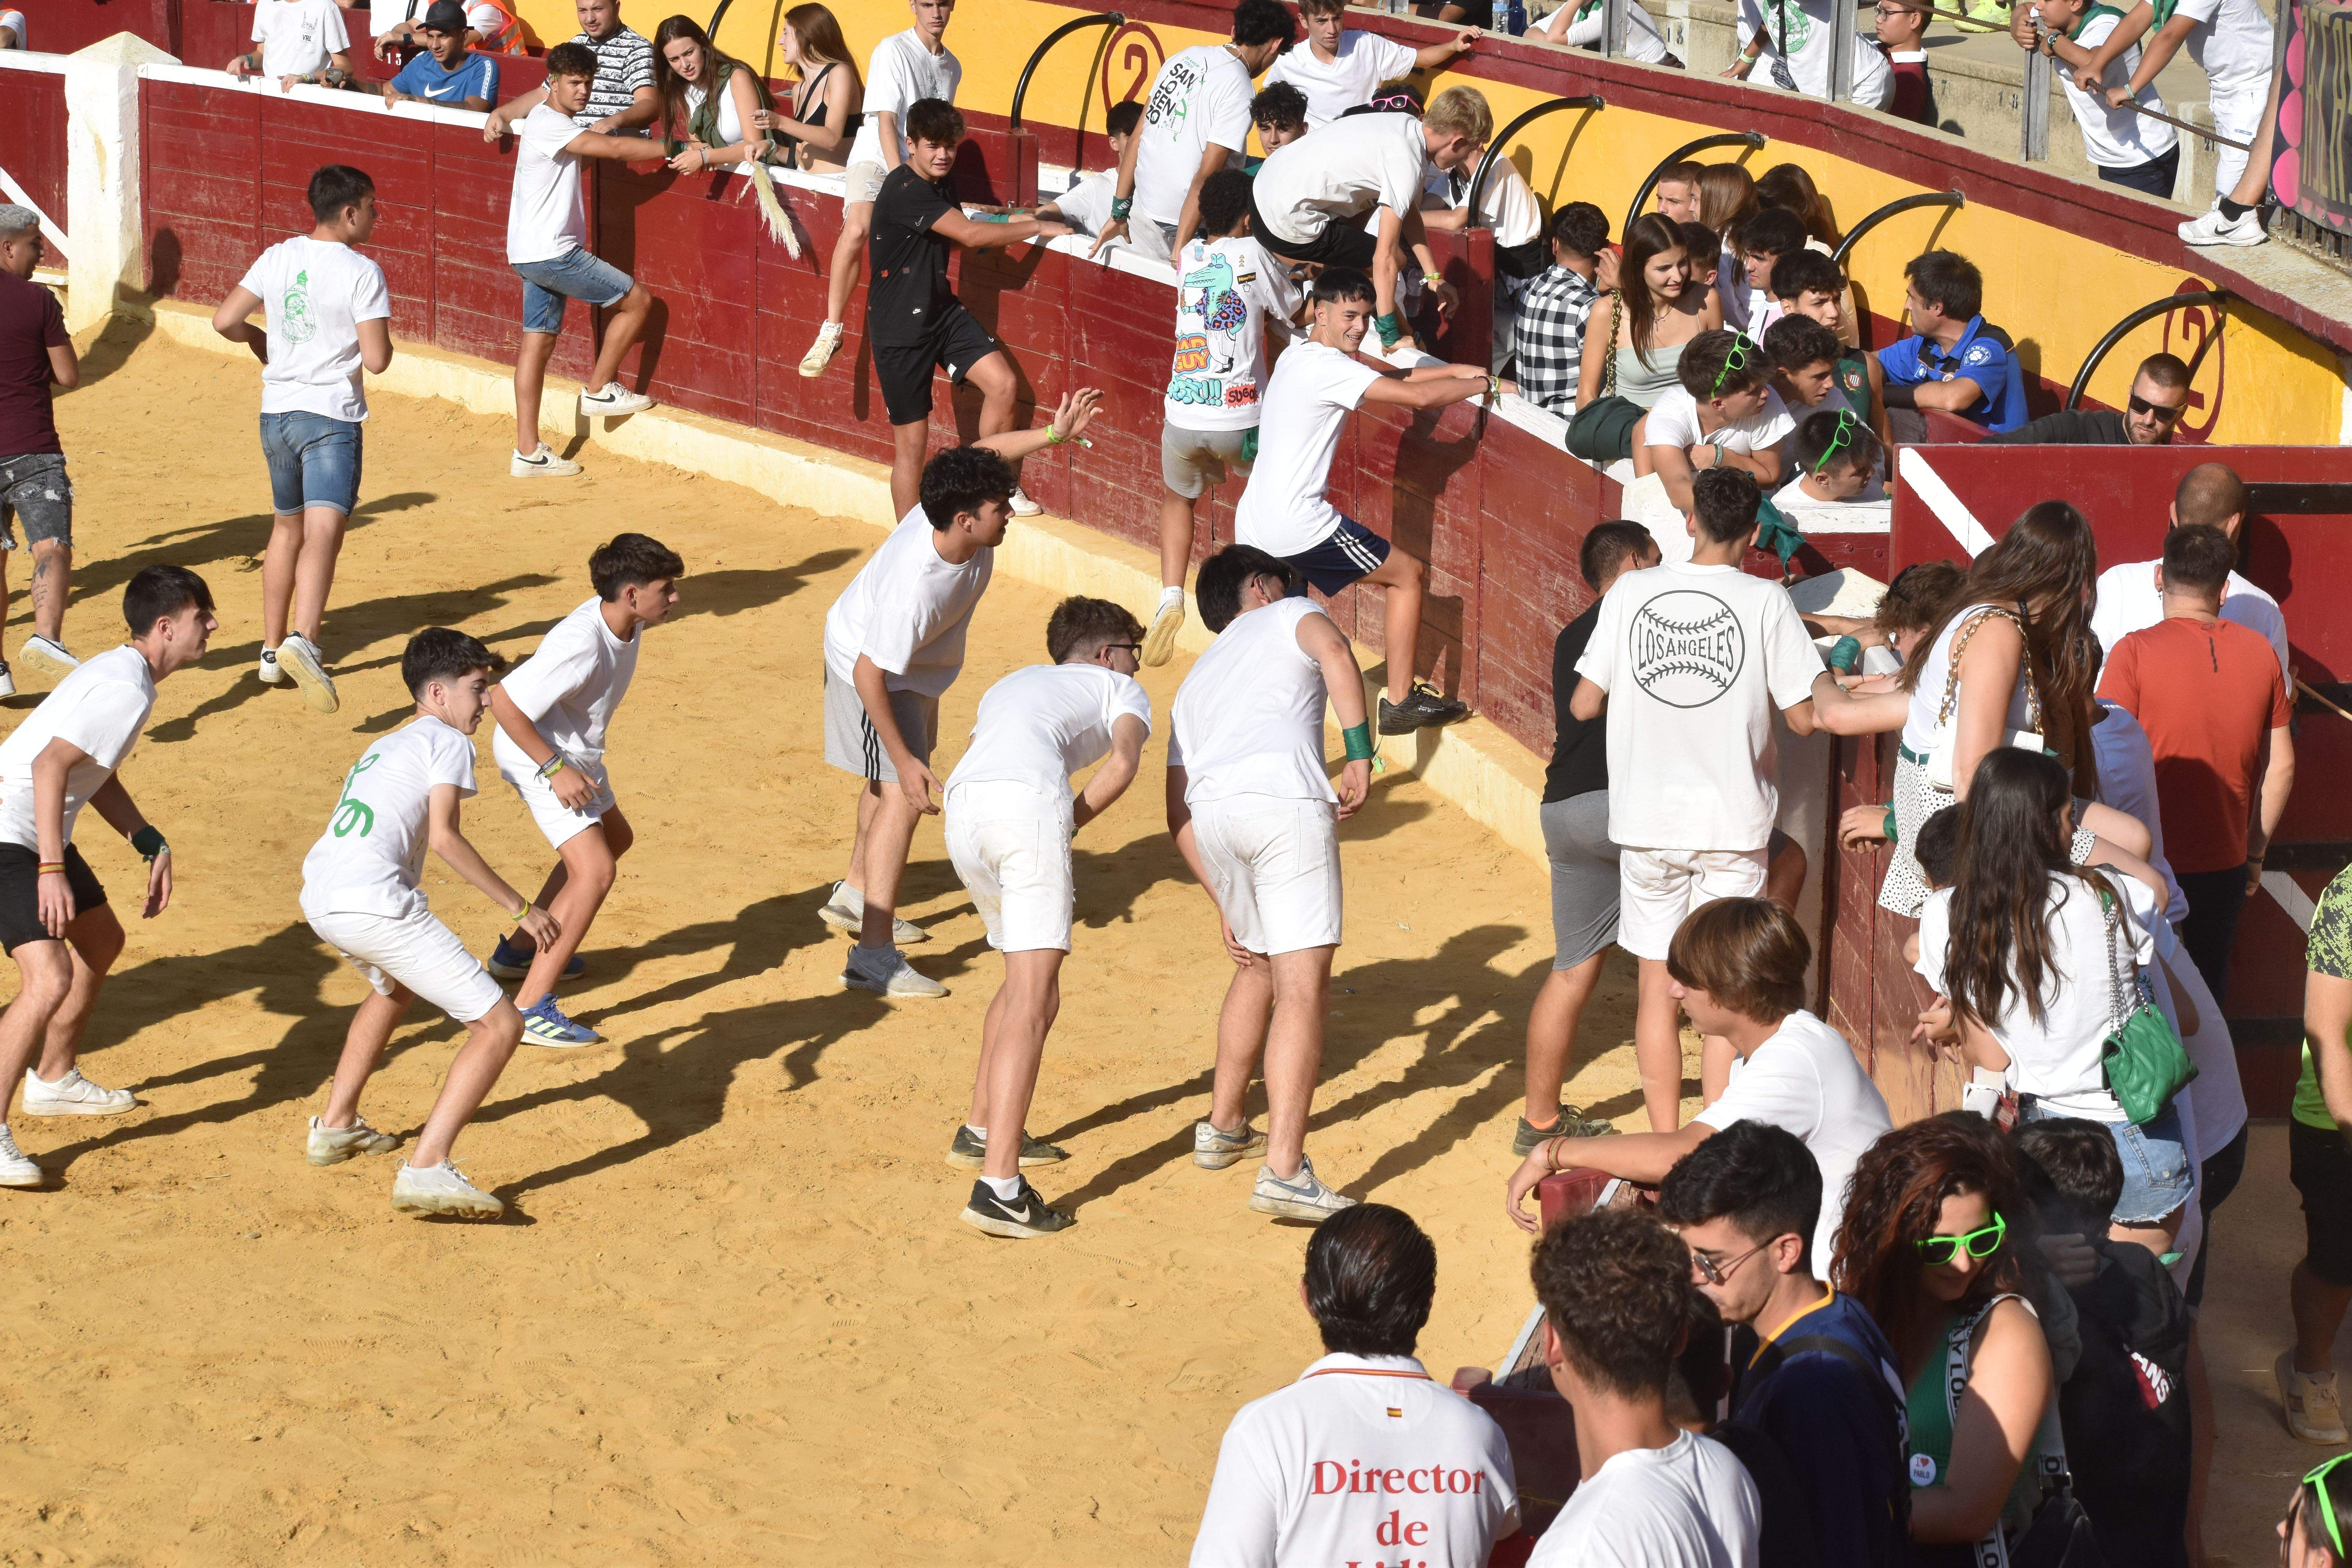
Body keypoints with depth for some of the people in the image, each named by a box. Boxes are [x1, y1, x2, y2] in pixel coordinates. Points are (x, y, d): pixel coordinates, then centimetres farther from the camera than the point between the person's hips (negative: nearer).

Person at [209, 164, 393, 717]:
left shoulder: (277, 258, 5)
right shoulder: (362, 272, -11)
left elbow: (225, 321, 3)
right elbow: (377, 360, -15)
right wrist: (378, 337, 7)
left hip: (277, 412, 6)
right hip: (331, 417, -6)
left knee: (287, 528, 22)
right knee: (323, 534, -17)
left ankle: (273, 650, 29)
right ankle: (302, 642, -38)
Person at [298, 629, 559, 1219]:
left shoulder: (383, 747, 31)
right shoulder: (448, 741, 5)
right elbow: (443, 838, -9)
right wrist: (519, 908, -5)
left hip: (319, 902, 9)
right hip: (374, 902, -9)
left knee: (398, 987, 41)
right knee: (500, 1025, -7)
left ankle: (336, 1126, 43)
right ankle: (427, 1170, -21)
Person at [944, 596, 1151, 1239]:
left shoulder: (1008, 686, 42)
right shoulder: (1120, 688, 25)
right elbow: (1123, 763, 3)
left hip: (961, 809, 6)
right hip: (1029, 804, -6)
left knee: (1029, 977, 28)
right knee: (1032, 1001, -11)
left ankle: (981, 1131, 37)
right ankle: (998, 1187, -21)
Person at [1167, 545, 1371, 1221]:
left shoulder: (1196, 680, 36)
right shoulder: (1289, 615, 24)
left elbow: (1178, 813, 28)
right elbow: (1333, 651, -4)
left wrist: (1225, 903, 31)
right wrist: (1360, 754, -6)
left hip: (1210, 810, 6)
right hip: (1285, 801, -6)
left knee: (1258, 968, 30)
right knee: (1302, 989, -9)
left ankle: (1222, 1127, 40)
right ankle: (1285, 1172, -19)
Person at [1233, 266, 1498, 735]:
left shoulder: (1298, 356, 15)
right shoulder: (1328, 366, -14)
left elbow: (1388, 379, 23)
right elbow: (1419, 397, -19)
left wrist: (1456, 371, 15)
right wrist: (1484, 385, -5)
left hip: (1254, 527, 9)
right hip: (1296, 522, -9)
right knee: (1408, 573, 5)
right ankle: (1400, 703, 7)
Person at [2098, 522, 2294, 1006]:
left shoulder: (2135, 652, -12)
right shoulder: (2261, 654, 1)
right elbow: (2282, 766, 8)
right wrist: (2256, 851, 19)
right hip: (2225, 859, 4)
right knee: (2208, 986, 15)